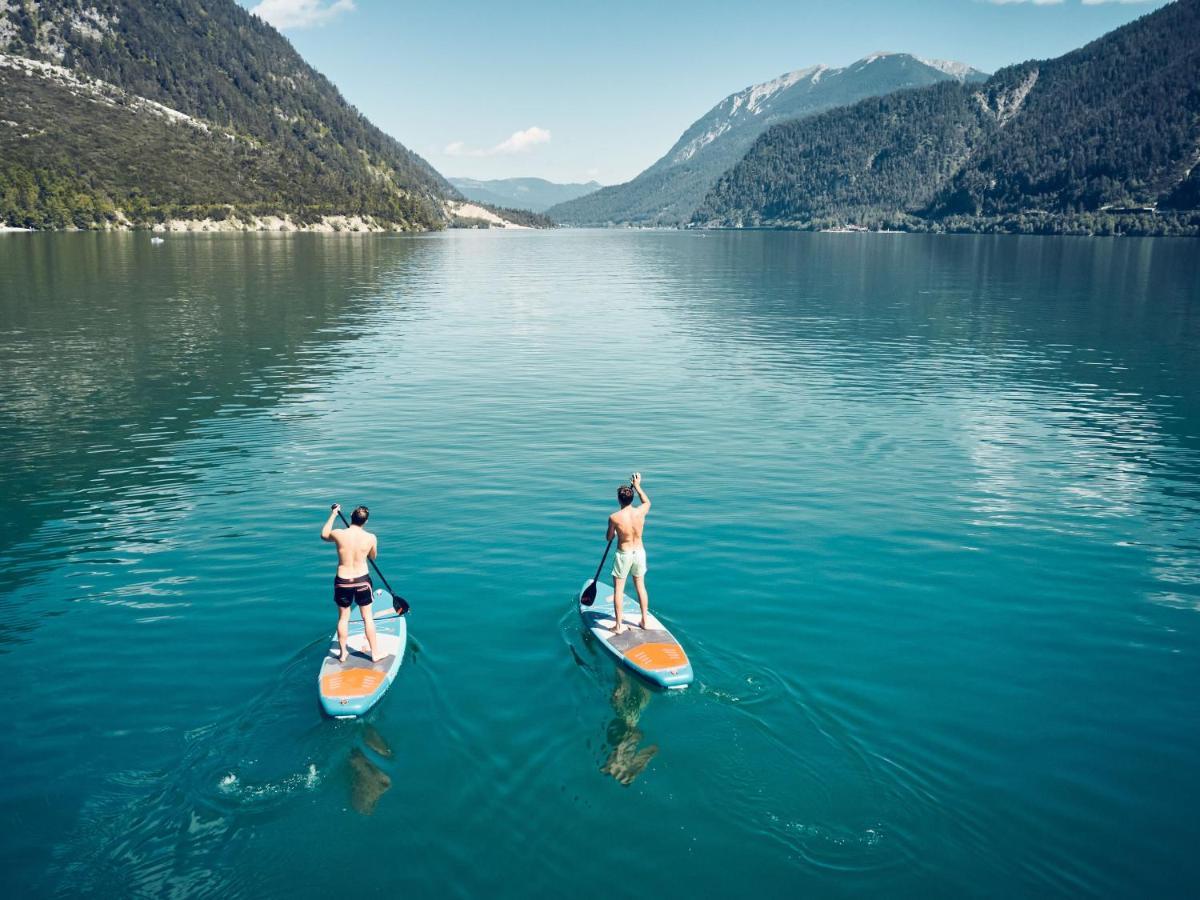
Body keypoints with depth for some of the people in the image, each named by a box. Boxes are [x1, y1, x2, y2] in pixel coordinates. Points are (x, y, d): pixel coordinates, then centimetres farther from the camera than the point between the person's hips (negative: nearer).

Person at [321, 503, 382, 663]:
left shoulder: (338, 534, -14)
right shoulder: (371, 538, -13)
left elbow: (324, 535, 11)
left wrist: (333, 514, 18)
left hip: (342, 582, 1)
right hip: (363, 581, 0)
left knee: (343, 618, 17)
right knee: (368, 617, 13)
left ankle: (343, 653, 29)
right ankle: (375, 654, 21)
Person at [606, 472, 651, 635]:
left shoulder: (614, 517, -20)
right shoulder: (640, 512, -11)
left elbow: (609, 538, -5)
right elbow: (647, 502, 15)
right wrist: (637, 486, 23)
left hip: (623, 555, -4)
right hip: (639, 552, 4)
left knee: (618, 589, 7)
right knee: (640, 586, 18)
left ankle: (618, 625, 10)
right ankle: (644, 620, 27)